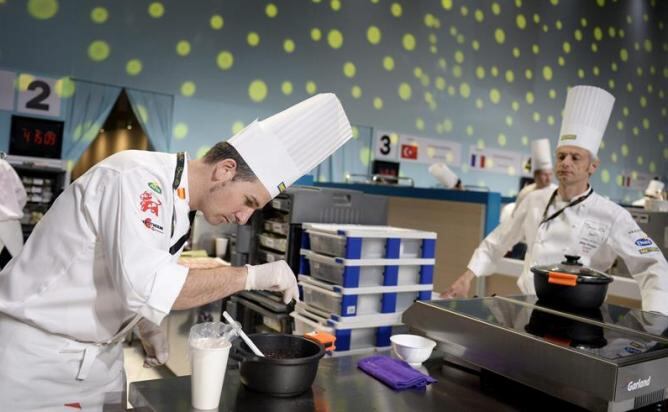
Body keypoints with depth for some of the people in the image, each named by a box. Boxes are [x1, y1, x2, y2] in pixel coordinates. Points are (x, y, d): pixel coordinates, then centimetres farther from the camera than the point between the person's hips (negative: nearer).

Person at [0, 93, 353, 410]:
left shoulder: (176, 203, 3)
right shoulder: (138, 177, -24)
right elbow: (147, 286, -36)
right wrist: (250, 276, -29)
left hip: (97, 354, 8)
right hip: (39, 355, -8)